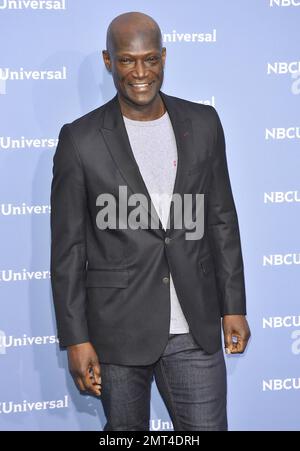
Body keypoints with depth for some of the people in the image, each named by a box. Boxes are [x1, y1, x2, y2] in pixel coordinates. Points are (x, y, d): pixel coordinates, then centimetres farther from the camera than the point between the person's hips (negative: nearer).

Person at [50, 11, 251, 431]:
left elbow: (222, 220, 9)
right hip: (118, 330, -2)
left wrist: (234, 305, 7)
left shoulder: (203, 124, 3)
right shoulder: (81, 140, -6)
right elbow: (68, 248, -4)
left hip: (195, 327, 2)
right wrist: (75, 338, -6)